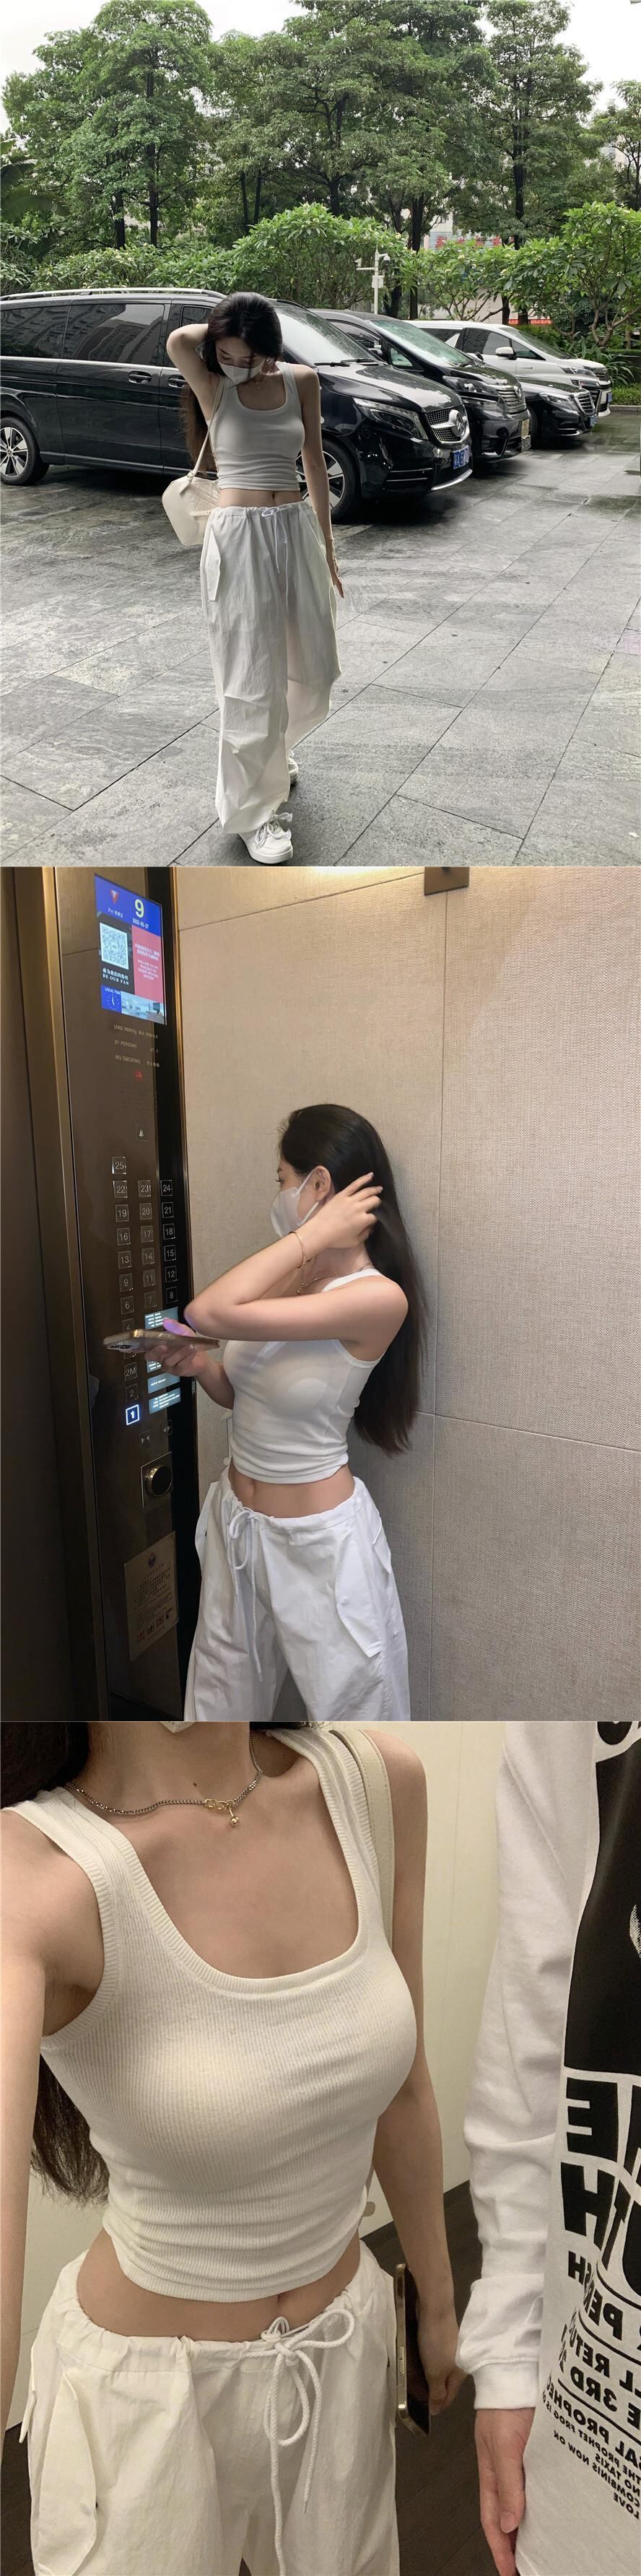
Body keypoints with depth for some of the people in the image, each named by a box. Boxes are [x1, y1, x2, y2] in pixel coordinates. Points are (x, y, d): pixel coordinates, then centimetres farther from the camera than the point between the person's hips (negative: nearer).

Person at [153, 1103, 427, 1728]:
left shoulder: (379, 1298, -25)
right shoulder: (289, 1273, -2)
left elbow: (210, 1312, -34)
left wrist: (314, 1233, -27)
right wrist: (198, 1366, -8)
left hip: (317, 1540, -7)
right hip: (236, 1522, 8)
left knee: (352, 1708, 11)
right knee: (221, 1702, 24)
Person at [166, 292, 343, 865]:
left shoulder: (302, 382, 4)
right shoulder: (213, 387, -5)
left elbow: (315, 466, 10)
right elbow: (179, 341, -24)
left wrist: (327, 547, 11)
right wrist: (220, 336, -4)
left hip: (297, 531, 5)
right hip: (238, 536, -5)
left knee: (313, 672, 12)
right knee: (255, 679, -4)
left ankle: (272, 751, 41)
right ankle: (251, 809, 9)